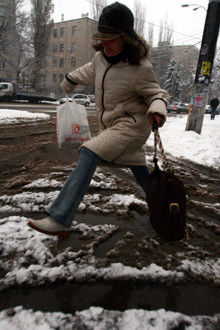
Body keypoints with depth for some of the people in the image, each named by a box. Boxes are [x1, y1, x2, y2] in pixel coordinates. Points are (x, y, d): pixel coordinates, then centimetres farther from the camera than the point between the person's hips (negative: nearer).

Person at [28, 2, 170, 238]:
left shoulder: (139, 68, -17)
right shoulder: (101, 57, 3)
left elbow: (157, 93, -9)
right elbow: (91, 71, 24)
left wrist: (157, 108, -32)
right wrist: (71, 79, 39)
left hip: (132, 125, -8)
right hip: (111, 125, 8)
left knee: (89, 153, -24)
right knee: (138, 170, 15)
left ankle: (60, 220, -25)